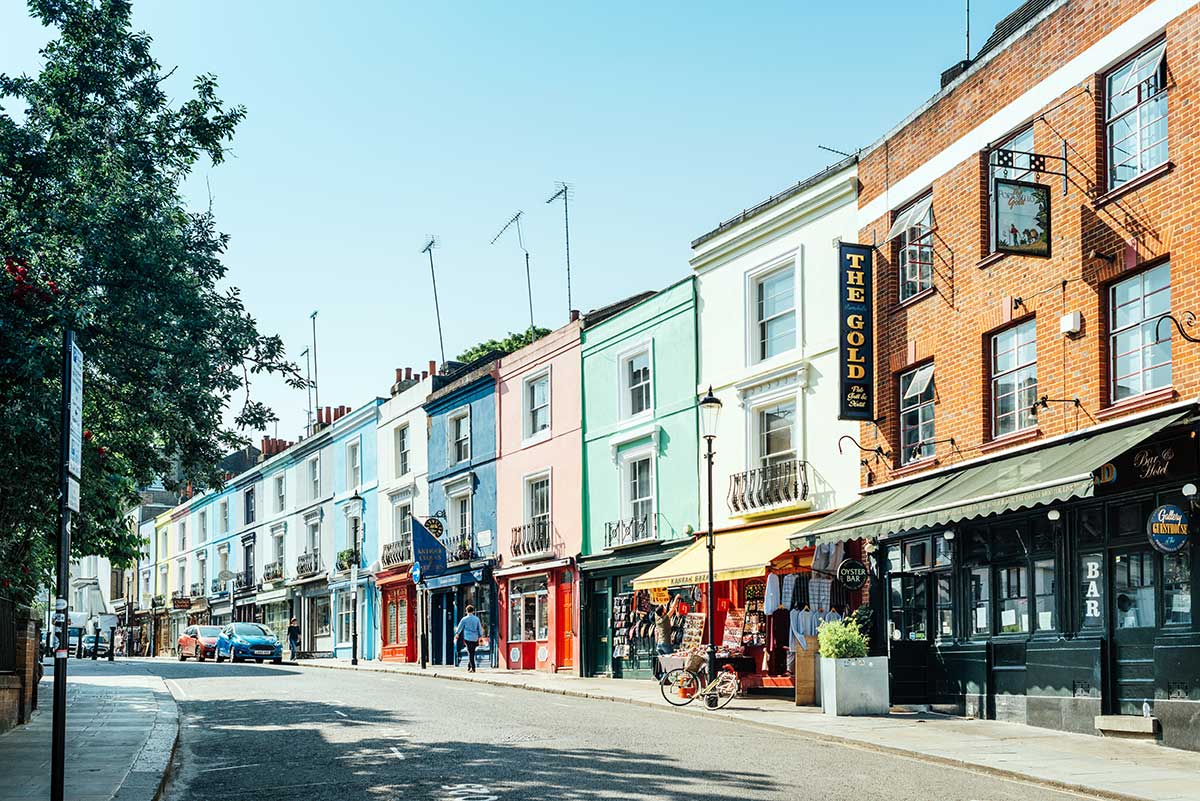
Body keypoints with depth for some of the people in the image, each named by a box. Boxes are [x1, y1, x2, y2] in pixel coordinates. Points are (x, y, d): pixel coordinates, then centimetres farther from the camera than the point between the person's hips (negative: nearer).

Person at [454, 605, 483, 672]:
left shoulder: (464, 619, -4)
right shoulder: (476, 619, 2)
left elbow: (460, 627, 9)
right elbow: (480, 628, 7)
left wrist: (457, 634, 27)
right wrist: (480, 636, 21)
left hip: (468, 638, -3)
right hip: (475, 638, 3)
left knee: (470, 653, -2)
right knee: (472, 653, 14)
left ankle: (473, 668, -7)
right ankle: (469, 667, 17)